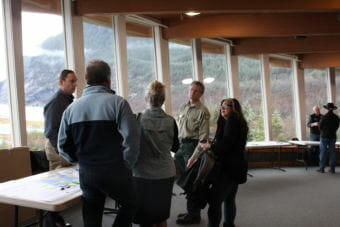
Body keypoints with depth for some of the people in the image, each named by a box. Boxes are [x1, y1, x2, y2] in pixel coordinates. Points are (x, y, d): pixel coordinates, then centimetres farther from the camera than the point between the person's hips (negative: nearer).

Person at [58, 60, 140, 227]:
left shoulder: (72, 108, 4)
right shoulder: (117, 103, -10)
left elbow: (63, 145, 6)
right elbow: (131, 138, -16)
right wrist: (127, 165, -3)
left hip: (86, 173, 5)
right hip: (114, 172, -4)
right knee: (129, 205, 20)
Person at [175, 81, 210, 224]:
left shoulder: (202, 111, -8)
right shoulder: (182, 108, 14)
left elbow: (203, 135, -13)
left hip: (192, 145, -7)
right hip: (181, 145, 7)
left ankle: (194, 215, 14)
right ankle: (191, 211, 29)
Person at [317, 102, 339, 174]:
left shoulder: (324, 117, -14)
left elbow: (320, 127, -6)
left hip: (324, 136, -3)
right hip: (333, 136, 3)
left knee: (323, 152, 2)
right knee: (332, 152, 8)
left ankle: (322, 168, 5)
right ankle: (332, 168, 11)